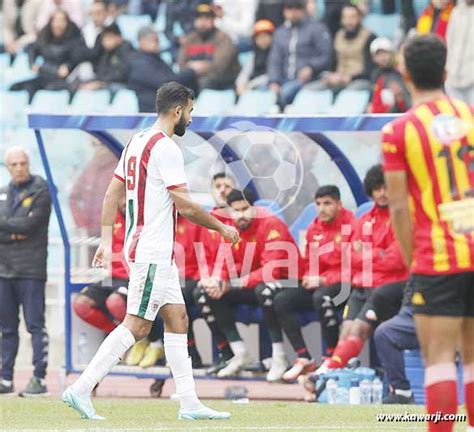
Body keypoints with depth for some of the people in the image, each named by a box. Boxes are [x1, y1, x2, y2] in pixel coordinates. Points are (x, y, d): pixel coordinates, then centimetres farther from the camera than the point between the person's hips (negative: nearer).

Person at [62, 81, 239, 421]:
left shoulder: (137, 142, 14)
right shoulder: (165, 148, -15)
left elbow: (112, 194, 16)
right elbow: (184, 205, -17)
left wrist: (106, 240, 16)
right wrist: (222, 228, -4)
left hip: (157, 253, 10)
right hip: (153, 253, -10)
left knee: (177, 320, 10)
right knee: (136, 326, -10)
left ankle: (189, 402, 10)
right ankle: (82, 389, -11)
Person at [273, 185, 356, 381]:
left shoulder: (351, 225, -11)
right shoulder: (314, 229, 10)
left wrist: (323, 280, -20)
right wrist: (310, 278, -4)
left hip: (343, 284, -7)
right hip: (317, 283, 7)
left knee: (321, 296, -38)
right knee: (281, 300, -11)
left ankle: (331, 359, -25)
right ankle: (304, 359, -13)